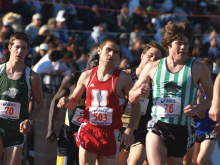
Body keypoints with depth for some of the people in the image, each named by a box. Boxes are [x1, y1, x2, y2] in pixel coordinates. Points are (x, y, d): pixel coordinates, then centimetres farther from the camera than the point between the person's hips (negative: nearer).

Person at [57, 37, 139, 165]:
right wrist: (66, 102, -6)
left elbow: (135, 105, 1)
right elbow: (74, 101, 18)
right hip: (88, 130, 2)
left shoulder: (123, 78, -2)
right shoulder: (87, 76, 7)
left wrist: (129, 130, -9)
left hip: (110, 134, -2)